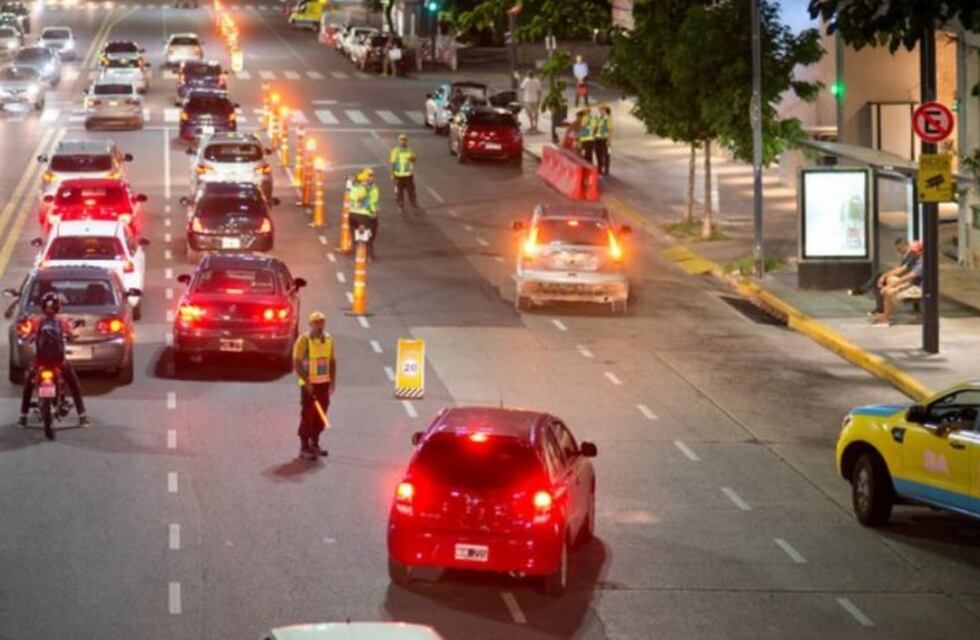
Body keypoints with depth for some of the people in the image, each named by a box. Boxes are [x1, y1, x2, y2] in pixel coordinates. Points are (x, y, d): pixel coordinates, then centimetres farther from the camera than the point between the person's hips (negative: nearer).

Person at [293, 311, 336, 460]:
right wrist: (306, 382, -17)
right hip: (308, 384, -6)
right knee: (307, 415, -4)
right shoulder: (304, 340, -11)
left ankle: (314, 443, 24)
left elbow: (332, 361, 14)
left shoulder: (328, 339, 8)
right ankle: (304, 447, 1)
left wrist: (333, 381, 5)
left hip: (324, 383, 6)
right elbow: (297, 363, -13)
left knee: (321, 415, 10)